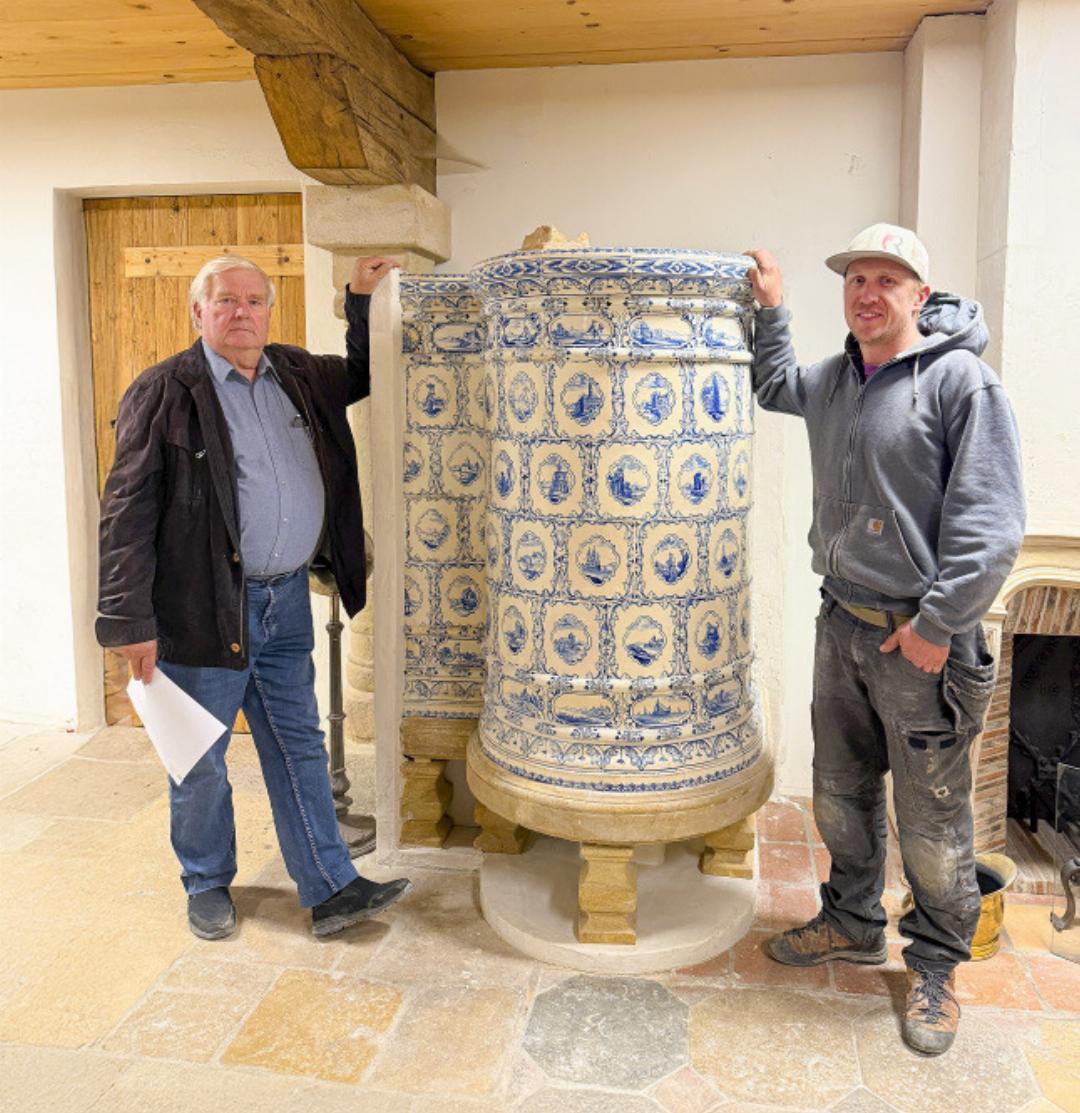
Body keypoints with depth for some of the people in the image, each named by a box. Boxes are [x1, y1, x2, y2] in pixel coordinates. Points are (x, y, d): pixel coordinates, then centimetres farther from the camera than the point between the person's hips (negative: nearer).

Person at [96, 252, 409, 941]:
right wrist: (132, 622, -14)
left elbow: (364, 375, 31)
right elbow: (128, 512, -10)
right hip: (204, 606, -5)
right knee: (201, 760, 10)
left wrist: (362, 299, 16)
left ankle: (331, 891, 20)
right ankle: (208, 886, 32)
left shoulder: (298, 374, 10)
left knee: (300, 748, 11)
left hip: (287, 599, 5)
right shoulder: (165, 392, -7)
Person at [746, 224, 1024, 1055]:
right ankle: (854, 922, 40)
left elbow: (990, 524, -17)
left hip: (922, 640, -6)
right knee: (842, 794, 19)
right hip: (842, 627, 7)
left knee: (932, 823, 6)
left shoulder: (961, 380, -12)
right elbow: (774, 386, 34)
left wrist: (937, 624, -19)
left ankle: (936, 965, 27)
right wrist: (770, 306, 23)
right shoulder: (833, 381, 9)